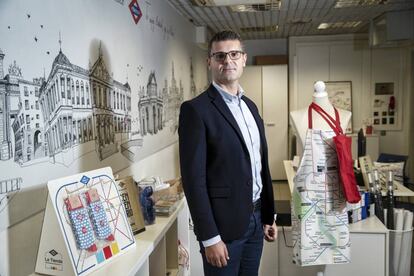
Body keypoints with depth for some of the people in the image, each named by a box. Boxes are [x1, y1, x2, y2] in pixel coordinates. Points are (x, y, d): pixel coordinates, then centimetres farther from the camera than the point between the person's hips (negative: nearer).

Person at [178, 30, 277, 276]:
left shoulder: (250, 106, 10)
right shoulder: (196, 109, -14)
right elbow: (194, 178, -17)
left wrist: (269, 216, 14)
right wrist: (210, 237, -18)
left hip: (255, 218, 7)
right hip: (223, 223, -7)